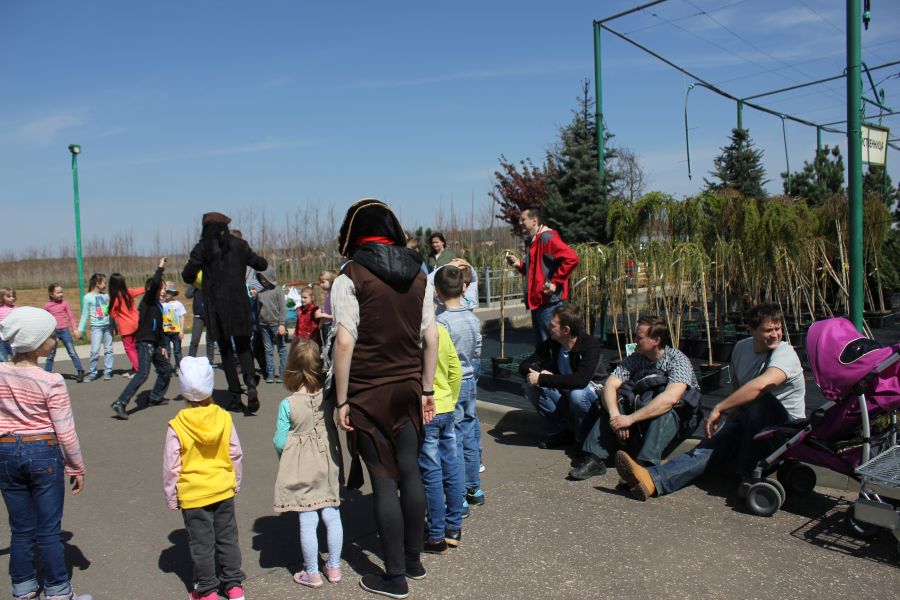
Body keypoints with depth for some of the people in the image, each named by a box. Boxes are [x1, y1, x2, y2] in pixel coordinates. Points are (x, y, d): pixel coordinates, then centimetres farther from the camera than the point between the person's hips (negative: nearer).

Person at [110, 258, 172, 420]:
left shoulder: (158, 305, 17)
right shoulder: (147, 300, -6)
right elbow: (154, 284, -25)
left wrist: (162, 346, 17)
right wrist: (160, 267, -16)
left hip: (154, 344, 9)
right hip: (145, 343, -9)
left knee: (166, 369, 16)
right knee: (142, 374, -17)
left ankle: (155, 397, 29)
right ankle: (120, 404, -18)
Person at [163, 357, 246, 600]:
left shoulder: (176, 427, -17)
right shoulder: (224, 418, -9)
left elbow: (171, 467, -10)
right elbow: (236, 454, 0)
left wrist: (171, 497, 4)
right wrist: (236, 482, 15)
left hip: (193, 496, -3)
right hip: (224, 490, 3)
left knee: (201, 543, 10)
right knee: (227, 537, 16)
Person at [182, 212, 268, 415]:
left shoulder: (203, 248, -4)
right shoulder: (239, 245, 2)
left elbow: (187, 276, -2)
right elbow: (262, 265, 10)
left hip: (216, 306, -1)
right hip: (239, 304, 2)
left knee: (225, 350, 10)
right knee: (243, 347, 11)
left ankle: (236, 395, 8)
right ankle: (251, 383, -14)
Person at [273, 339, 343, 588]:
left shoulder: (287, 404, -16)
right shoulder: (329, 396, -10)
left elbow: (280, 442, -8)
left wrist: (286, 460, 9)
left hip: (302, 472, -3)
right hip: (328, 467, 3)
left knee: (308, 522, 6)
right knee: (332, 516, 12)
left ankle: (312, 573, 19)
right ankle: (334, 567, 26)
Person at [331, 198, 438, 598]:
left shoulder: (351, 276, -9)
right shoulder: (417, 273, 6)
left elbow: (345, 341, -16)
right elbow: (431, 336, 4)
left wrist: (341, 400, -9)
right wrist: (426, 390, 10)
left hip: (369, 393, -5)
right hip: (409, 387, 5)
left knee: (384, 481, 2)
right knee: (409, 472, 15)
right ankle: (413, 560, 29)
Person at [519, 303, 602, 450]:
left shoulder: (591, 344, -23)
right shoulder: (551, 343, -6)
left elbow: (581, 380, -37)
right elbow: (524, 365, -3)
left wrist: (542, 379, -34)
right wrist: (541, 372, -26)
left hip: (588, 398, -5)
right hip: (562, 397, 5)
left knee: (576, 394, -37)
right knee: (531, 385, -16)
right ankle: (558, 432, -2)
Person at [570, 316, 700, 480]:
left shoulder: (677, 359, -16)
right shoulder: (635, 358, 0)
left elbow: (670, 398, -32)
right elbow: (610, 384, -10)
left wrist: (630, 419, -35)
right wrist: (615, 415, -30)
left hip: (672, 419, -4)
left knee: (665, 410, -34)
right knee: (615, 403, -18)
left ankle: (644, 465, -46)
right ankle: (595, 458, -27)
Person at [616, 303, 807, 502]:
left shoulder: (785, 353, -16)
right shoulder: (741, 347, 7)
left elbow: (762, 384, -37)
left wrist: (719, 409, -34)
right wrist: (731, 412, 8)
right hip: (747, 421, 5)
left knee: (759, 401, -37)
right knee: (710, 446, -22)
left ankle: (749, 474, -25)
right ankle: (652, 479, -45)